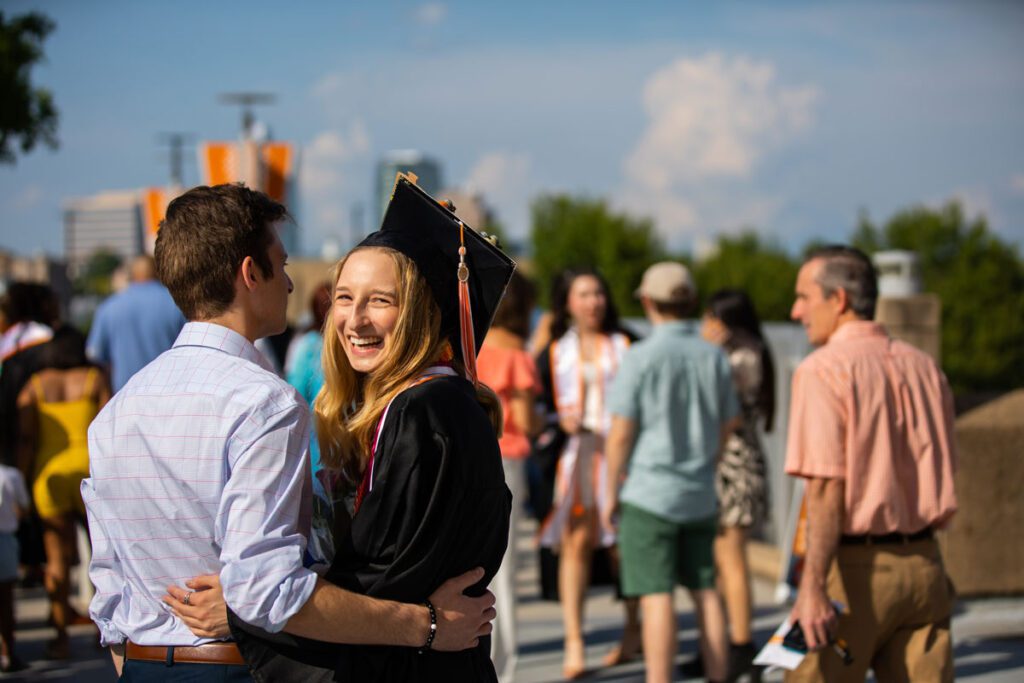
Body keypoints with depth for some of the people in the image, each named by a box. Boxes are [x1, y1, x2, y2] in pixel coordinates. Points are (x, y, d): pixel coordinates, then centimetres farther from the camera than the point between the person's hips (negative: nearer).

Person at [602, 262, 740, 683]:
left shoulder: (641, 357, -13)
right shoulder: (714, 357, 1)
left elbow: (620, 434, -12)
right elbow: (729, 426, 10)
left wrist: (611, 495, -2)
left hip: (649, 493, -5)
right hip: (700, 494, 5)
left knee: (656, 597, -4)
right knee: (705, 592, 12)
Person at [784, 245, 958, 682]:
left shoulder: (824, 371, -10)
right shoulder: (924, 367, 11)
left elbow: (827, 486, -19)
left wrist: (813, 588, -22)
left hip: (855, 569, -6)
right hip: (923, 562, 6)